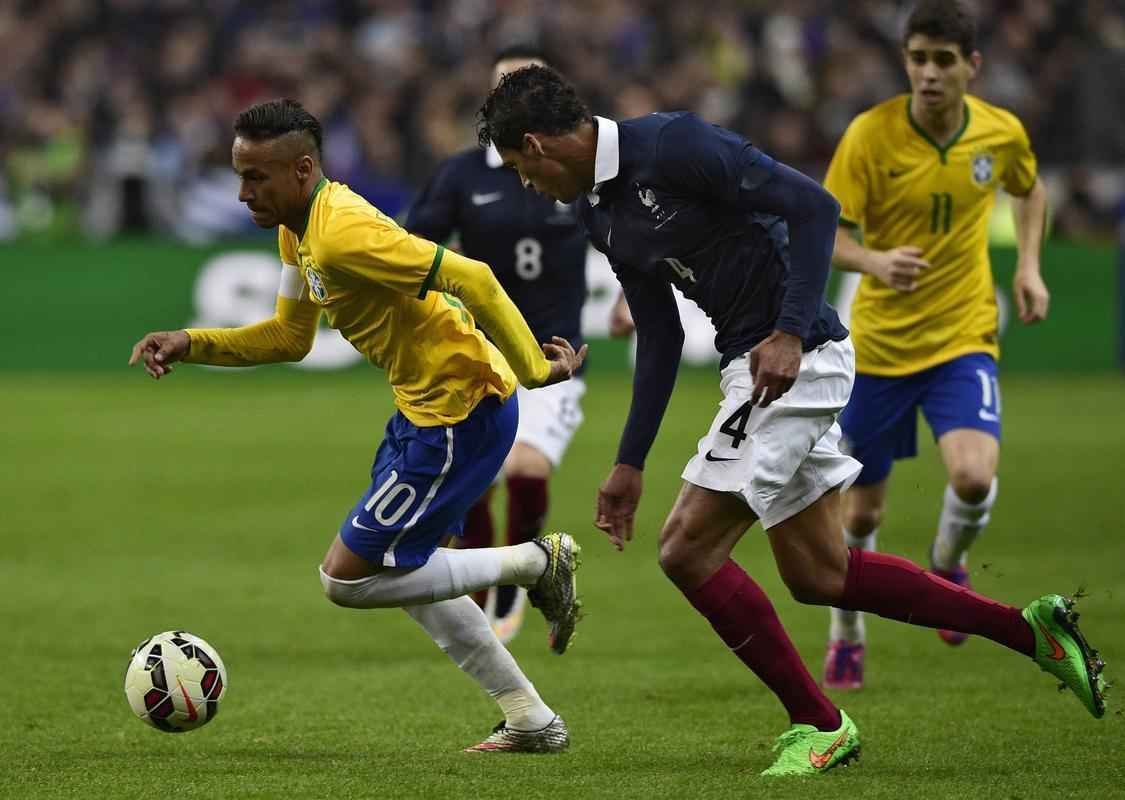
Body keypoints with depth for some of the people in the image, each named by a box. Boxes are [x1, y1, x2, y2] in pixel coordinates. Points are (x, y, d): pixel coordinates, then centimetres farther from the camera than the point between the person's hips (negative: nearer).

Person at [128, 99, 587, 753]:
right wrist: (191, 345, 7)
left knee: (348, 579, -5)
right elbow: (291, 337, 18)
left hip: (462, 415, -10)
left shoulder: (343, 232, -25)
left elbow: (471, 279, -28)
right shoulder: (298, 230, 7)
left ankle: (537, 563, 4)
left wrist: (532, 370, -23)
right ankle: (533, 722, 25)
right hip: (424, 408, 10)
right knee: (406, 575, 20)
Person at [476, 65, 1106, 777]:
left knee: (688, 549, -9)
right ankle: (1029, 628, 20)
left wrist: (790, 333, -25)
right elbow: (660, 339, 18)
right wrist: (630, 464, 16)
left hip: (796, 357, -10)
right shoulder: (601, 214, 12)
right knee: (817, 575, 12)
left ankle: (819, 724, 2)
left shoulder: (673, 145, -16)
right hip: (752, 363, 10)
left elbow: (815, 206, -18)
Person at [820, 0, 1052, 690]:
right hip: (880, 342, -1)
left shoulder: (1002, 133, -5)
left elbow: (1029, 189, 19)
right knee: (862, 510, 9)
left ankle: (948, 566, 11)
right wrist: (875, 261, -36)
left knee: (975, 476, -24)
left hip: (964, 337, 1)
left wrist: (1029, 264, 5)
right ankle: (847, 634, 36)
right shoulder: (870, 136, -14)